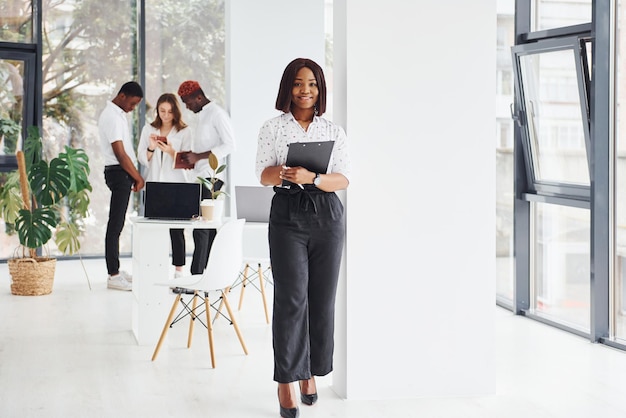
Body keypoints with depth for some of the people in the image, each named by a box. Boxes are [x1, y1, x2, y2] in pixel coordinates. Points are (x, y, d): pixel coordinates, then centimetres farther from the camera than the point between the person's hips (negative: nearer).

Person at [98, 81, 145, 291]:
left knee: (117, 224, 13)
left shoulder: (117, 114, 16)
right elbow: (120, 153, -19)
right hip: (119, 173, -11)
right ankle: (113, 276, -8)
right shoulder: (112, 117, -16)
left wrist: (135, 176, 14)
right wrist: (138, 177, -11)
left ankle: (115, 270, 20)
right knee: (115, 224, -9)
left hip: (122, 173, 11)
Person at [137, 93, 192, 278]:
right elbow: (142, 159, 8)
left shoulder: (184, 132, 3)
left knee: (176, 227, -4)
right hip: (154, 184, 2)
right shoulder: (148, 130, 11)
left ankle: (178, 269, 1)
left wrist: (171, 151, -21)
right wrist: (151, 148, -12)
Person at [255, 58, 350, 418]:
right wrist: (281, 173, -21)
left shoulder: (335, 131, 8)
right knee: (291, 298, -8)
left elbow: (344, 180, 0)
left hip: (328, 216, 2)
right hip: (287, 215, -2)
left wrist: (312, 178, -19)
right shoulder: (273, 128, 6)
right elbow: (263, 175, 2)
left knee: (323, 298, 3)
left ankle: (310, 372, 17)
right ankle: (286, 381, -5)